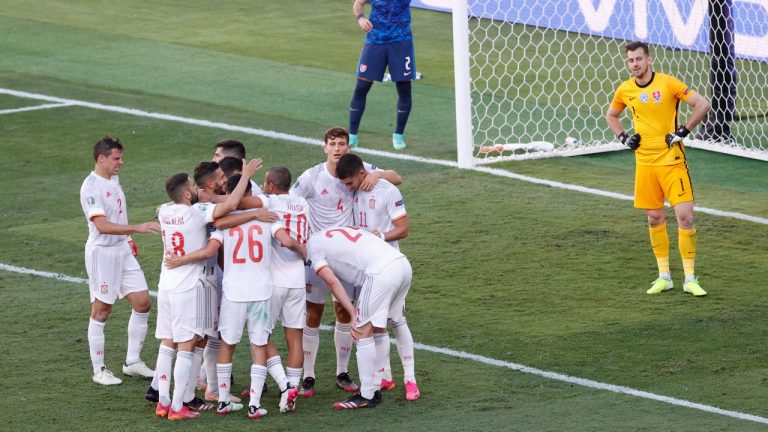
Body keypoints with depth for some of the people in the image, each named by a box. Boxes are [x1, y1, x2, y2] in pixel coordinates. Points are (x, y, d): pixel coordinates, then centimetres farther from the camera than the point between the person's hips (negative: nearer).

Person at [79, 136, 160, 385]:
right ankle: (99, 371, 9)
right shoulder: (91, 187, -19)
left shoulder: (114, 179, 9)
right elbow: (102, 225, -29)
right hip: (102, 252, -8)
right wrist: (136, 228, -34)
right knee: (101, 311, 0)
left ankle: (132, 362, 16)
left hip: (123, 250, 8)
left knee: (142, 303, 5)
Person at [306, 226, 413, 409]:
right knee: (378, 329, 18)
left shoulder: (312, 245, 10)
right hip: (403, 263, 8)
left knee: (363, 332, 1)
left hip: (381, 271, -8)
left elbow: (332, 282, -1)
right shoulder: (334, 232, 34)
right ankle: (375, 389, 22)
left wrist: (353, 314, -1)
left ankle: (368, 395, 3)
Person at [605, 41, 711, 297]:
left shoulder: (668, 83, -9)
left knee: (685, 216, -10)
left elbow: (703, 105, -9)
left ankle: (690, 278, -4)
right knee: (654, 218, 8)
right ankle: (664, 277, 19)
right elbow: (611, 116, 24)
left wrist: (682, 131, -11)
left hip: (672, 160, -4)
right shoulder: (625, 90, 4)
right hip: (644, 162, 4)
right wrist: (624, 137, 7)